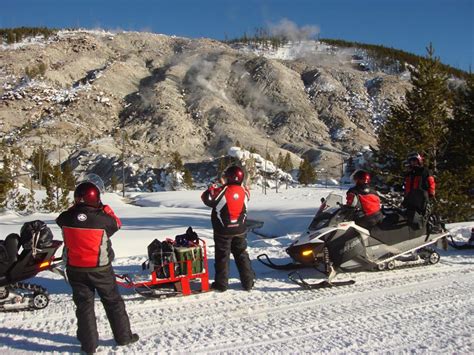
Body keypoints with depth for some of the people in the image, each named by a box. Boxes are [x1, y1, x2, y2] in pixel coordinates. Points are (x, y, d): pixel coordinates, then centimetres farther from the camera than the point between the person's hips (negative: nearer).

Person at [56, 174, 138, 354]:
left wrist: (77, 205, 5)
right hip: (100, 269, -2)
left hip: (75, 269, 2)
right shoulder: (102, 219, -20)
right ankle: (123, 336, 25)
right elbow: (117, 223, 0)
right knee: (113, 302, 14)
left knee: (84, 305, 13)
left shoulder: (66, 218, -12)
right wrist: (105, 208, 8)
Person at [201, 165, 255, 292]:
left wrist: (212, 188, 11)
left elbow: (207, 199, -6)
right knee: (242, 256, 14)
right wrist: (224, 185, 18)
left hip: (223, 231, -3)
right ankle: (248, 282, 17)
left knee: (222, 257, 7)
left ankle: (221, 284, 13)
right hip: (240, 230, 4)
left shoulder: (221, 191, -18)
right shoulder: (244, 192, -4)